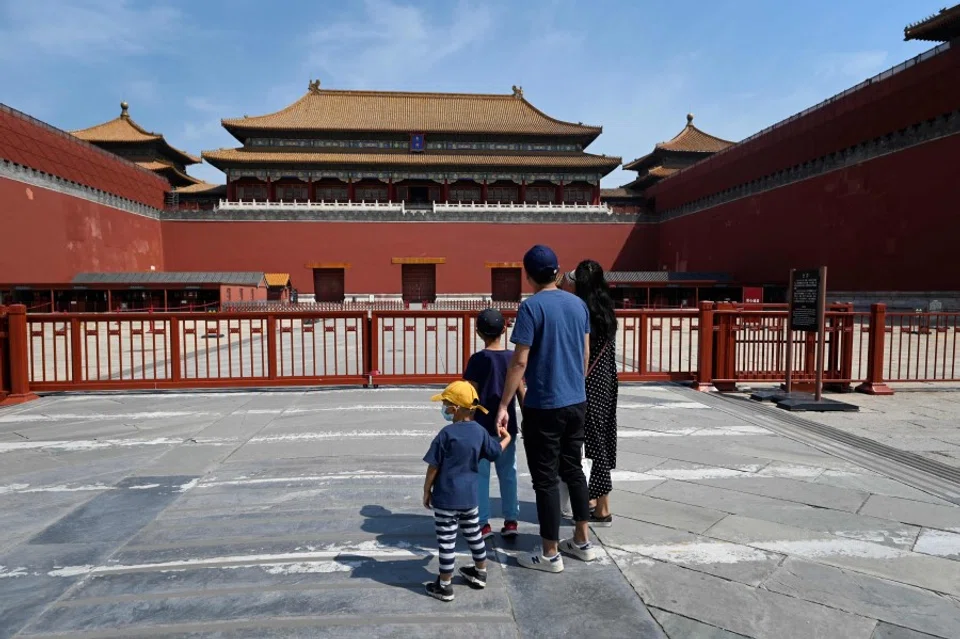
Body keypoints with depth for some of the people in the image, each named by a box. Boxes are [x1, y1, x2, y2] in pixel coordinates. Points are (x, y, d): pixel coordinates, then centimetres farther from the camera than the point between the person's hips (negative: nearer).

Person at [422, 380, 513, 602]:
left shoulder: (446, 434, -18)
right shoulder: (480, 431, -1)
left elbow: (433, 467, -14)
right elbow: (495, 452, 12)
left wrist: (426, 491, -1)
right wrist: (506, 437, 32)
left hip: (445, 497, -6)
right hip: (469, 495, 6)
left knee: (446, 540, 4)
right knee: (473, 533, 22)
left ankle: (444, 586, 14)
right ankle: (480, 573, 38)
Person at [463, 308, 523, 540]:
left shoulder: (477, 359, -10)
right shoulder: (513, 357, 0)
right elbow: (521, 393, 2)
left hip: (481, 427, -3)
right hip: (507, 426, 4)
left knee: (481, 474, 6)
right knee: (508, 473, 13)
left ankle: (483, 523, 11)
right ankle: (511, 521, 19)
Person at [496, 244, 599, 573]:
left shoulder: (532, 306, -14)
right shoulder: (578, 304, 5)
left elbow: (519, 361, -17)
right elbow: (585, 354, 13)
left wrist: (503, 405, -12)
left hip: (543, 406, -7)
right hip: (577, 402, 7)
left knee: (545, 478, 4)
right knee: (573, 469, 19)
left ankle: (550, 554, 16)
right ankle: (582, 541, 30)